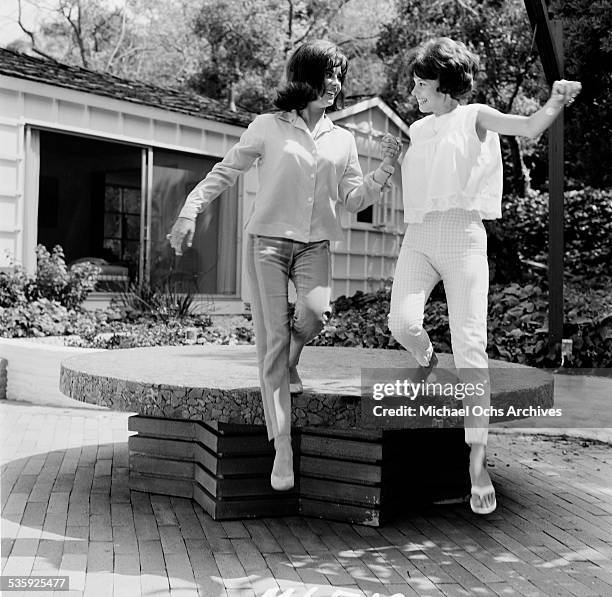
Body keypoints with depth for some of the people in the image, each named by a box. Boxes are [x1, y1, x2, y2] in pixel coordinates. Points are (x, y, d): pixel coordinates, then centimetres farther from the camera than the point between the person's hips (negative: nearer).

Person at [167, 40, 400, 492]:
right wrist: (190, 211, -5)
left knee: (318, 310, -29)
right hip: (268, 239, -2)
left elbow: (354, 200, 10)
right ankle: (283, 449, 1)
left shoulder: (343, 140, 12)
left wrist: (386, 169, -5)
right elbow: (224, 173, 6)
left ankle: (290, 360, 8)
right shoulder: (268, 128, 3)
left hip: (314, 244, 2)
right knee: (272, 342, -6)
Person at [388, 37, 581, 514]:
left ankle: (478, 464, -9)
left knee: (470, 349, -12)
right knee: (402, 321, -24)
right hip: (419, 237, 4)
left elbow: (530, 128, -8)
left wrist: (557, 101, -24)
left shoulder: (474, 117, 9)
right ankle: (426, 362, 14)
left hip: (463, 235, -4)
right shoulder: (418, 130, 23)